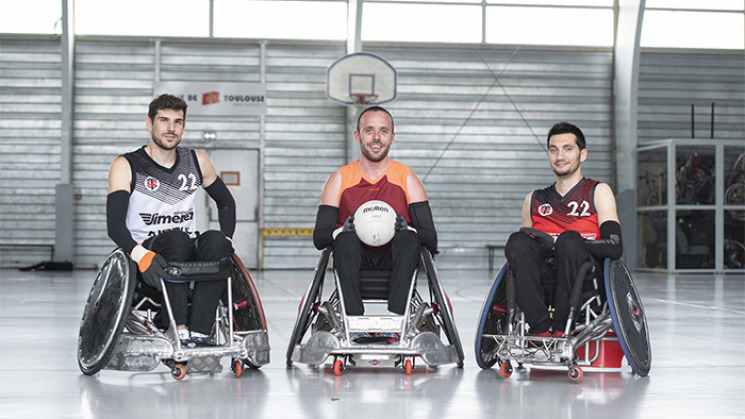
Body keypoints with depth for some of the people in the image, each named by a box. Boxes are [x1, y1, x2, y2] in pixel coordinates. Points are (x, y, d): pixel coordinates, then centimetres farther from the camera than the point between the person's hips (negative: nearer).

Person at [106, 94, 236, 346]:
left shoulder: (198, 162, 9)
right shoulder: (126, 166, -3)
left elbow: (226, 202, 23)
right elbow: (114, 224, -12)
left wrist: (226, 240, 4)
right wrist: (141, 255, -31)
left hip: (189, 257, 4)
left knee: (215, 240, -28)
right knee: (177, 238, -34)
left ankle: (199, 333, -38)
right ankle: (178, 330, -40)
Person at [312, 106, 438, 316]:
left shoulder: (407, 179, 7)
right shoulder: (340, 179, 8)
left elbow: (430, 239, 0)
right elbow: (319, 238, 2)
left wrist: (405, 229, -22)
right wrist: (346, 229, -20)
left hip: (394, 260, 0)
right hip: (354, 260, 0)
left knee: (409, 238, -30)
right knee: (345, 238, -31)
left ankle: (396, 314, -45)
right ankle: (354, 317, -45)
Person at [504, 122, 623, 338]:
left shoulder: (599, 192, 12)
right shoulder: (534, 200, 24)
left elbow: (615, 247, -3)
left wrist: (558, 242, -13)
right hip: (543, 284, 3)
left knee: (570, 239, -32)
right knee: (517, 241, -25)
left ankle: (559, 328, -30)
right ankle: (541, 329, -35)